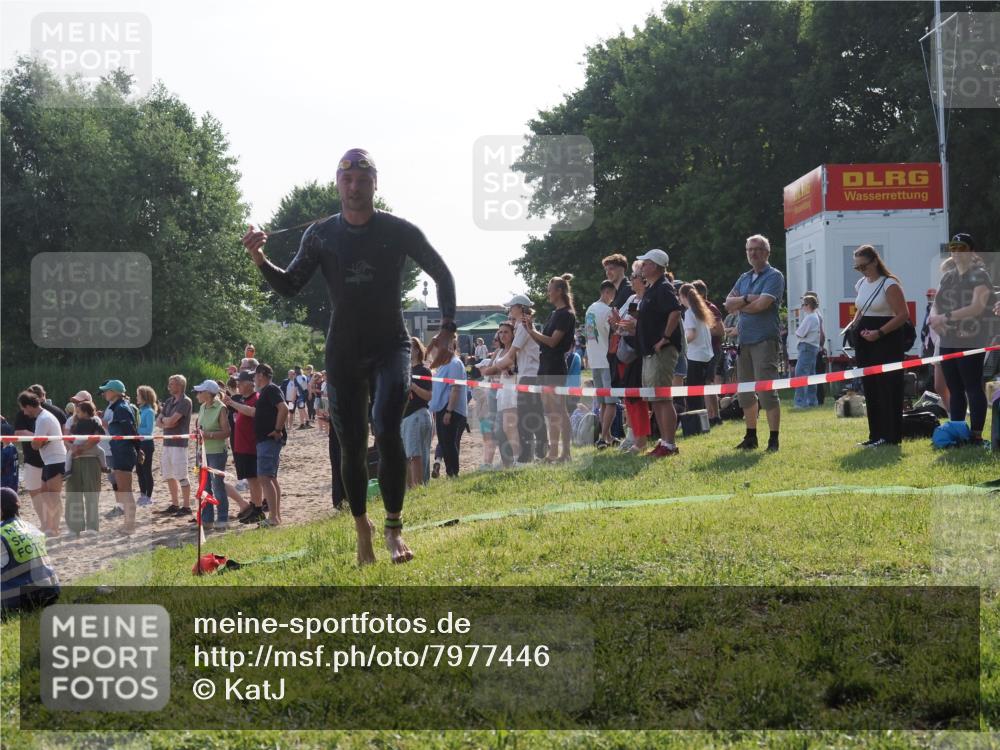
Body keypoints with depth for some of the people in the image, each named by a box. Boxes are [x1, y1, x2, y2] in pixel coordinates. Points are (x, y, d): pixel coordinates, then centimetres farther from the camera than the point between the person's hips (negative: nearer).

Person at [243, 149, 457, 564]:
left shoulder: (399, 231, -5)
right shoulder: (321, 234, 0)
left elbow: (442, 275, 5)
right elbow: (289, 286, 0)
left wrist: (447, 330, -4)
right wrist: (260, 260, -18)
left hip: (391, 346, -2)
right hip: (343, 353, 2)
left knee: (387, 429, -23)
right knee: (351, 447, 5)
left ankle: (394, 528, -11)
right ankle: (362, 529, 25)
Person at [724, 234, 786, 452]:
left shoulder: (774, 276, -4)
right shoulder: (744, 279, 18)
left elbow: (762, 304, -17)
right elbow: (728, 303, 6)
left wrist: (739, 305, 0)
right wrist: (747, 299, -11)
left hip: (765, 340, -7)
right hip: (744, 340, 8)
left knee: (766, 392, -10)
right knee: (745, 392, 11)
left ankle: (773, 439, -7)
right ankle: (751, 437, 21)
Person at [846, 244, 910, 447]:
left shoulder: (890, 284, -10)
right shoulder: (861, 284, 14)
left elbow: (903, 314, -15)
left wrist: (880, 333, -22)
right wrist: (854, 324, 6)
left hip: (886, 342, -8)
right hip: (865, 341, 8)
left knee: (887, 388, -7)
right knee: (870, 388, 8)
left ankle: (891, 436, -3)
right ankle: (876, 435, 13)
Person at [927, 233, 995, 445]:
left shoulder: (979, 276, -5)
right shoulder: (947, 276, 17)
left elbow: (976, 307, -16)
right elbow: (936, 303, 15)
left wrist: (946, 317, -21)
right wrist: (935, 318, -8)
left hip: (971, 342, -7)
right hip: (948, 341, 7)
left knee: (973, 387, -6)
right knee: (954, 389, 10)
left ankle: (976, 435, -4)